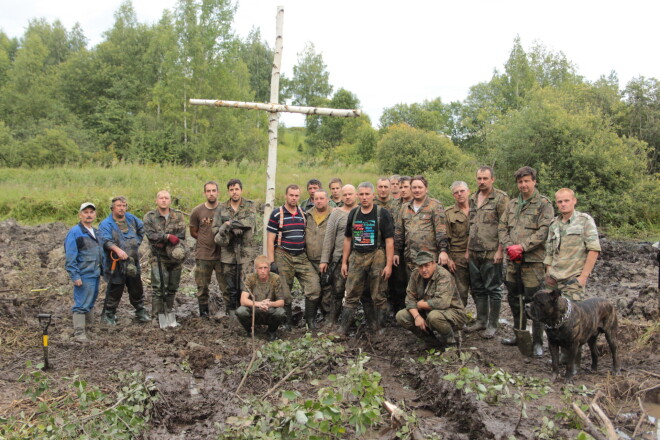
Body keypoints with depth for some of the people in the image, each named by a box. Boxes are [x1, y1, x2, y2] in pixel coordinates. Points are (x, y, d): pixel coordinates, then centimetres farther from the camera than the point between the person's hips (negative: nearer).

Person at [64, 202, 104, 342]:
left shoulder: (95, 232, 15)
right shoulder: (74, 232, -11)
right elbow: (70, 257, -14)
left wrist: (103, 270, 18)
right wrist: (75, 276, -18)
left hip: (95, 274, 8)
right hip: (84, 276, -8)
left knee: (90, 302, 18)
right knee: (81, 304, -5)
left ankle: (86, 320, 34)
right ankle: (79, 332, 0)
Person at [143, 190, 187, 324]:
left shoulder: (178, 215, 4)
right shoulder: (149, 217, 0)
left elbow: (181, 235, -7)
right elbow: (151, 235, -13)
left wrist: (163, 242, -16)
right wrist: (168, 236, -21)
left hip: (175, 256, 3)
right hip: (158, 258, -3)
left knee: (173, 287, 12)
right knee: (158, 287, -9)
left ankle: (169, 312, 25)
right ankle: (157, 315, -4)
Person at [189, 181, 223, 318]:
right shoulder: (197, 211, 0)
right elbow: (193, 232, 9)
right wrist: (206, 240, 0)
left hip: (221, 254, -1)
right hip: (203, 255, 1)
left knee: (226, 285, 2)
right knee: (202, 286, 10)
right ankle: (203, 314, 23)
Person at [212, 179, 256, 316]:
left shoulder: (250, 206, 3)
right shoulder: (221, 209, 9)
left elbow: (251, 222, -16)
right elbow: (216, 230, 4)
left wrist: (230, 222, -19)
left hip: (245, 253, -1)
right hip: (228, 253, 2)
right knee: (230, 287, 6)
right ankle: (231, 314, 16)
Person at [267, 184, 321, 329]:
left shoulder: (303, 213, 10)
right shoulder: (277, 214, -3)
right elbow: (270, 239, -5)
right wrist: (271, 261, -10)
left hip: (302, 257, 4)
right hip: (283, 257, -3)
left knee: (314, 288, -7)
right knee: (284, 294, 4)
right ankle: (288, 323, 20)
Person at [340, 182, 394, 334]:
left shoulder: (382, 213, -3)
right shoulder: (353, 213, 11)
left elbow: (389, 240, -6)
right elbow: (348, 239, 16)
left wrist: (389, 265, -12)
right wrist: (344, 262, 12)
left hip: (377, 256, -4)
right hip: (356, 257, 4)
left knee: (378, 297, 3)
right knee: (351, 296, 4)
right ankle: (343, 331, 10)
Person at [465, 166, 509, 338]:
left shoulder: (501, 198, -7)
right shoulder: (473, 199, 15)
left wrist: (500, 250, -16)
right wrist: (468, 249, 15)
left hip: (491, 253, -7)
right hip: (474, 253, 7)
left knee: (493, 289, 2)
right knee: (477, 288, 14)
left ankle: (493, 325, 12)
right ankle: (481, 321, 27)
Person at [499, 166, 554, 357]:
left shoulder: (544, 204, -4)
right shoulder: (512, 204, 15)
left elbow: (543, 231, -13)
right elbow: (502, 227, 12)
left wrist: (522, 247, -18)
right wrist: (509, 246, -6)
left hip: (533, 261, -6)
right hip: (512, 260, 7)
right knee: (514, 298, 16)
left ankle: (537, 342, 8)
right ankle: (519, 334, 32)